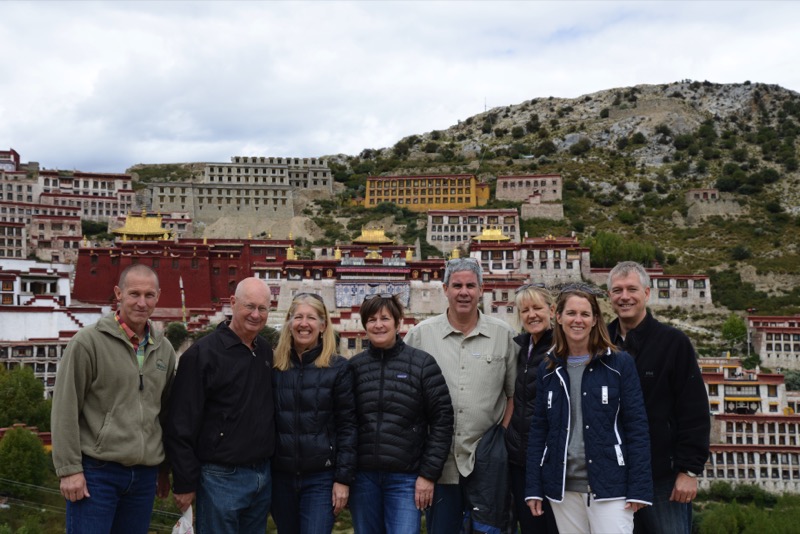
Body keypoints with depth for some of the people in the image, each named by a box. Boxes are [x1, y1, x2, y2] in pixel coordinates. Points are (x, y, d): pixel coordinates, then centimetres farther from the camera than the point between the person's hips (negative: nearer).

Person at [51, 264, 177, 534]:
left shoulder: (164, 349, 9)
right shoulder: (88, 341, -7)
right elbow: (65, 410, -8)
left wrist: (166, 468, 16)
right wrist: (69, 469, -11)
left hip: (145, 475, 5)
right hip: (96, 471, -5)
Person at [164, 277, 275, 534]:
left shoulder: (266, 351, 7)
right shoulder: (203, 354, -13)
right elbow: (182, 426, -13)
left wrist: (270, 463, 14)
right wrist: (185, 483, -12)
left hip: (264, 476, 6)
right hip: (221, 477, -6)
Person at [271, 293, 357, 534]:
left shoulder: (338, 368, -4)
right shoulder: (275, 367, 4)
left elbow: (347, 426, -6)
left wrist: (343, 478, -10)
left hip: (321, 478, -3)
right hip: (281, 476, 3)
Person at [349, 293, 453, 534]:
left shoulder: (422, 363, -2)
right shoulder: (354, 366, 4)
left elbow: (442, 421, -3)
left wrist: (429, 474, -6)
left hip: (406, 478, -2)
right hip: (363, 477, 3)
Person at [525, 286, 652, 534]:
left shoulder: (620, 363, -2)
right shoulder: (547, 369, 7)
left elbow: (636, 427, -5)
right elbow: (539, 430, 7)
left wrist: (639, 488, -11)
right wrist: (533, 487, 3)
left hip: (609, 484, -3)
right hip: (562, 486, 3)